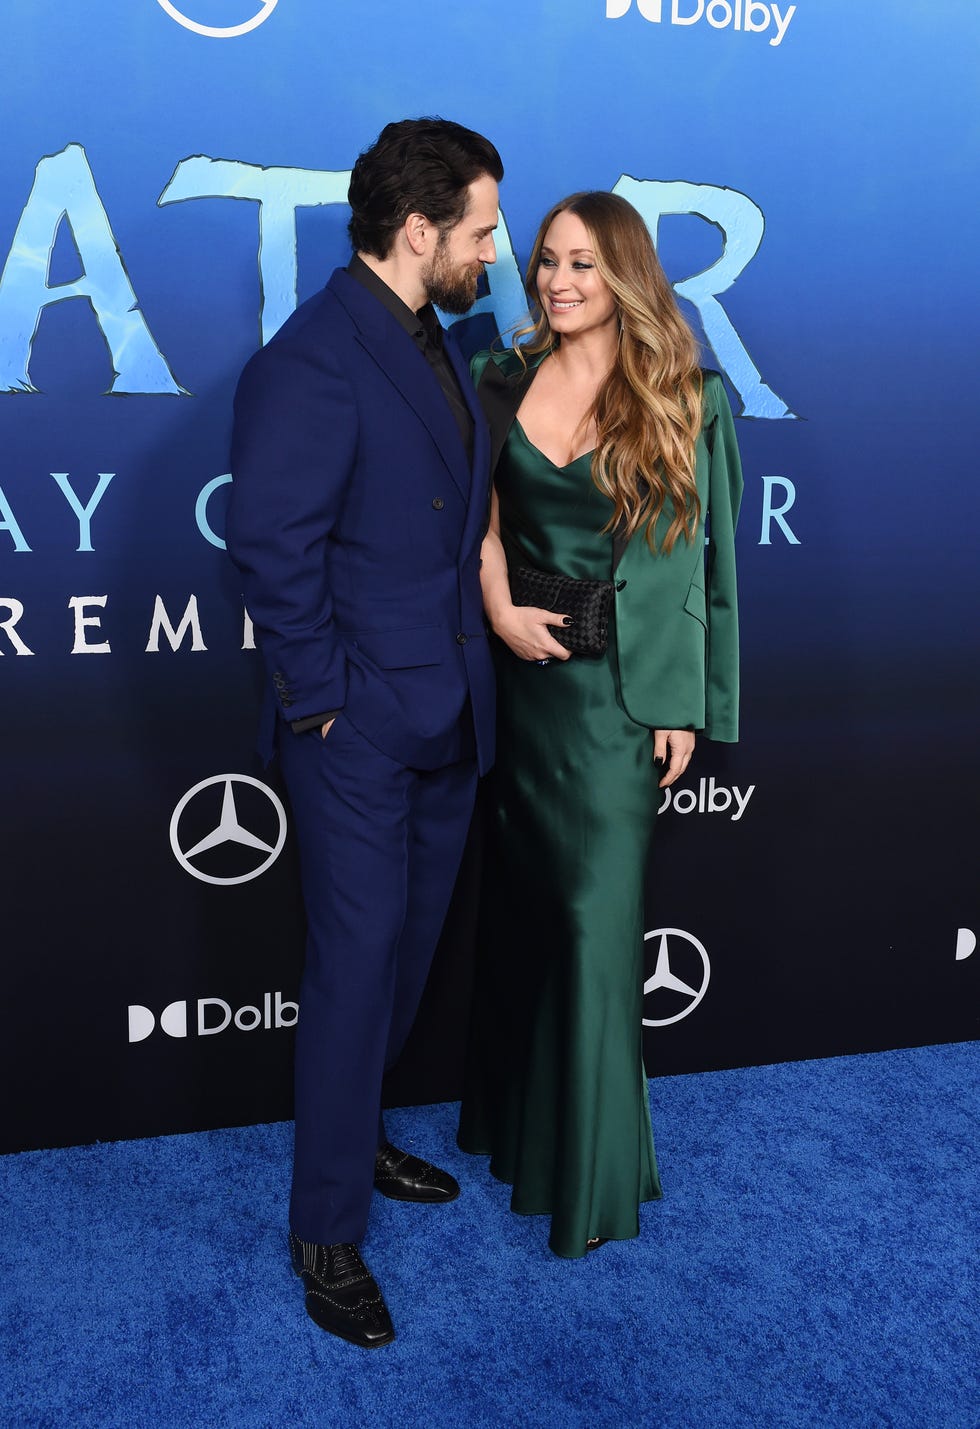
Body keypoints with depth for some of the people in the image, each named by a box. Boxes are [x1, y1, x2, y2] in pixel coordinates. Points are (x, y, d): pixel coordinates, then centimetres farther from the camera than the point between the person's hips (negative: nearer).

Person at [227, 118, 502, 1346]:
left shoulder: (433, 345, 12)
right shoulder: (313, 360, -17)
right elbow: (271, 542, -22)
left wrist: (487, 621, 11)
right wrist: (319, 694, -17)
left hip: (448, 715, 9)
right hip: (359, 726, -9)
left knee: (408, 949, 19)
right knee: (358, 964, 1)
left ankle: (355, 1136, 41)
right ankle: (326, 1232, 18)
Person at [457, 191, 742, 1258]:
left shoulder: (684, 398, -3)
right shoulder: (504, 382, 6)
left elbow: (698, 554, -3)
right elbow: (481, 517, 11)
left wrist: (686, 704, -6)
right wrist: (498, 606, -8)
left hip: (619, 683, -4)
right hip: (522, 666, 4)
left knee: (593, 908, -2)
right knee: (519, 897, 14)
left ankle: (592, 1175, 16)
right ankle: (515, 1115, 36)